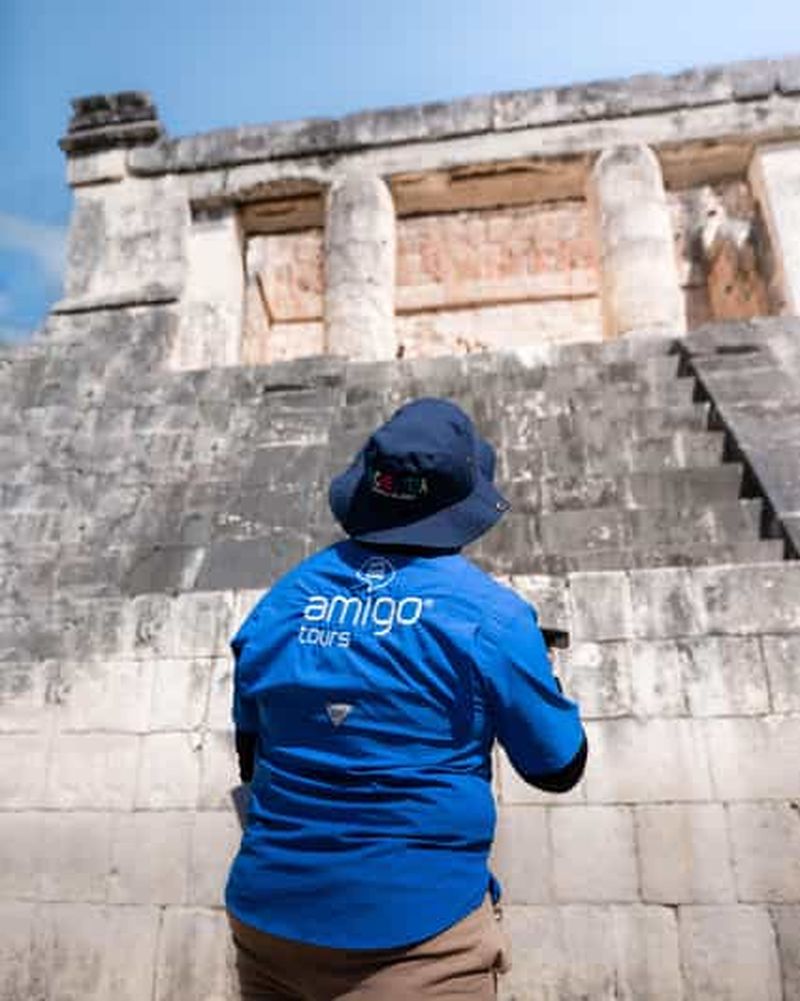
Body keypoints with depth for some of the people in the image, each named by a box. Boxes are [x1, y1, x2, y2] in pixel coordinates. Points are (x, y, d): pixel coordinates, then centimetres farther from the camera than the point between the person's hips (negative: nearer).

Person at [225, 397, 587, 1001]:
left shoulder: (279, 603, -2)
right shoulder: (490, 615, -14)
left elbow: (251, 759, 9)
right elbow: (560, 769, -3)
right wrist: (533, 667, 13)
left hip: (267, 917, 5)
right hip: (415, 930, -4)